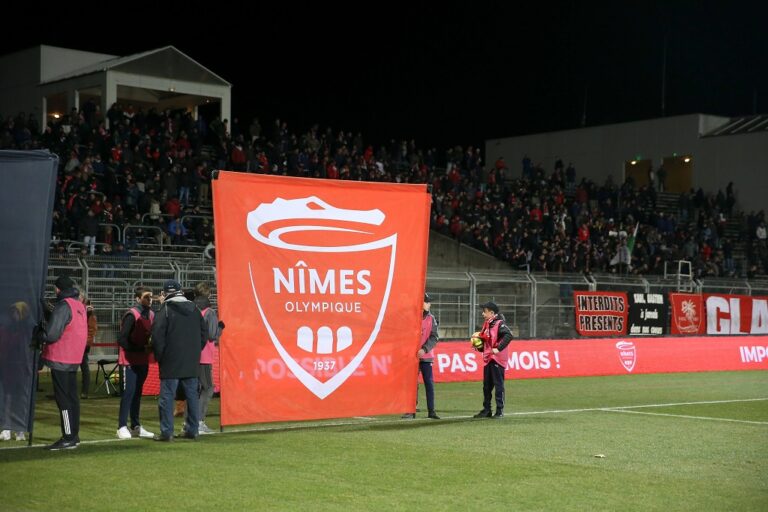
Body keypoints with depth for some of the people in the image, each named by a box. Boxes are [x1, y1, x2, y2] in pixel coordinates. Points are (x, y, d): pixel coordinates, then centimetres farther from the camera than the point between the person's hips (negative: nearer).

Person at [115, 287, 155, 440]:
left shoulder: (151, 315, 8)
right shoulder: (131, 315, -14)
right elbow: (121, 339, -18)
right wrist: (141, 349, -21)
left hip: (143, 361, 7)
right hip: (129, 361, -7)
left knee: (137, 393, 11)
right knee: (128, 392, -7)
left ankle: (136, 426, 17)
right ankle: (122, 428, -2)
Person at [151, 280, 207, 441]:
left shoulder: (165, 310, -8)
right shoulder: (194, 309, 9)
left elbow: (157, 337, -11)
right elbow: (204, 333, 13)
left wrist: (159, 357, 0)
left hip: (171, 363, -5)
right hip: (192, 362, 5)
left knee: (167, 396, -2)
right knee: (192, 395, 11)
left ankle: (166, 432, -5)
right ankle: (192, 430, 14)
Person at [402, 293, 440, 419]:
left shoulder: (431, 318, 4)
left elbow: (434, 338, -3)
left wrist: (424, 349, -16)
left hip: (426, 356, 1)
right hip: (412, 355, -1)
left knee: (429, 383, 1)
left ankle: (431, 411, 4)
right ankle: (411, 410, 7)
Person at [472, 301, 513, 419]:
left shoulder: (499, 324, -12)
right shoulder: (486, 324, 14)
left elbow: (508, 335, -27)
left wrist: (499, 348, -27)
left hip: (497, 359, -9)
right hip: (488, 359, 9)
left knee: (499, 385, -3)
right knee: (487, 386, 12)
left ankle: (500, 411, 2)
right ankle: (486, 410, 19)